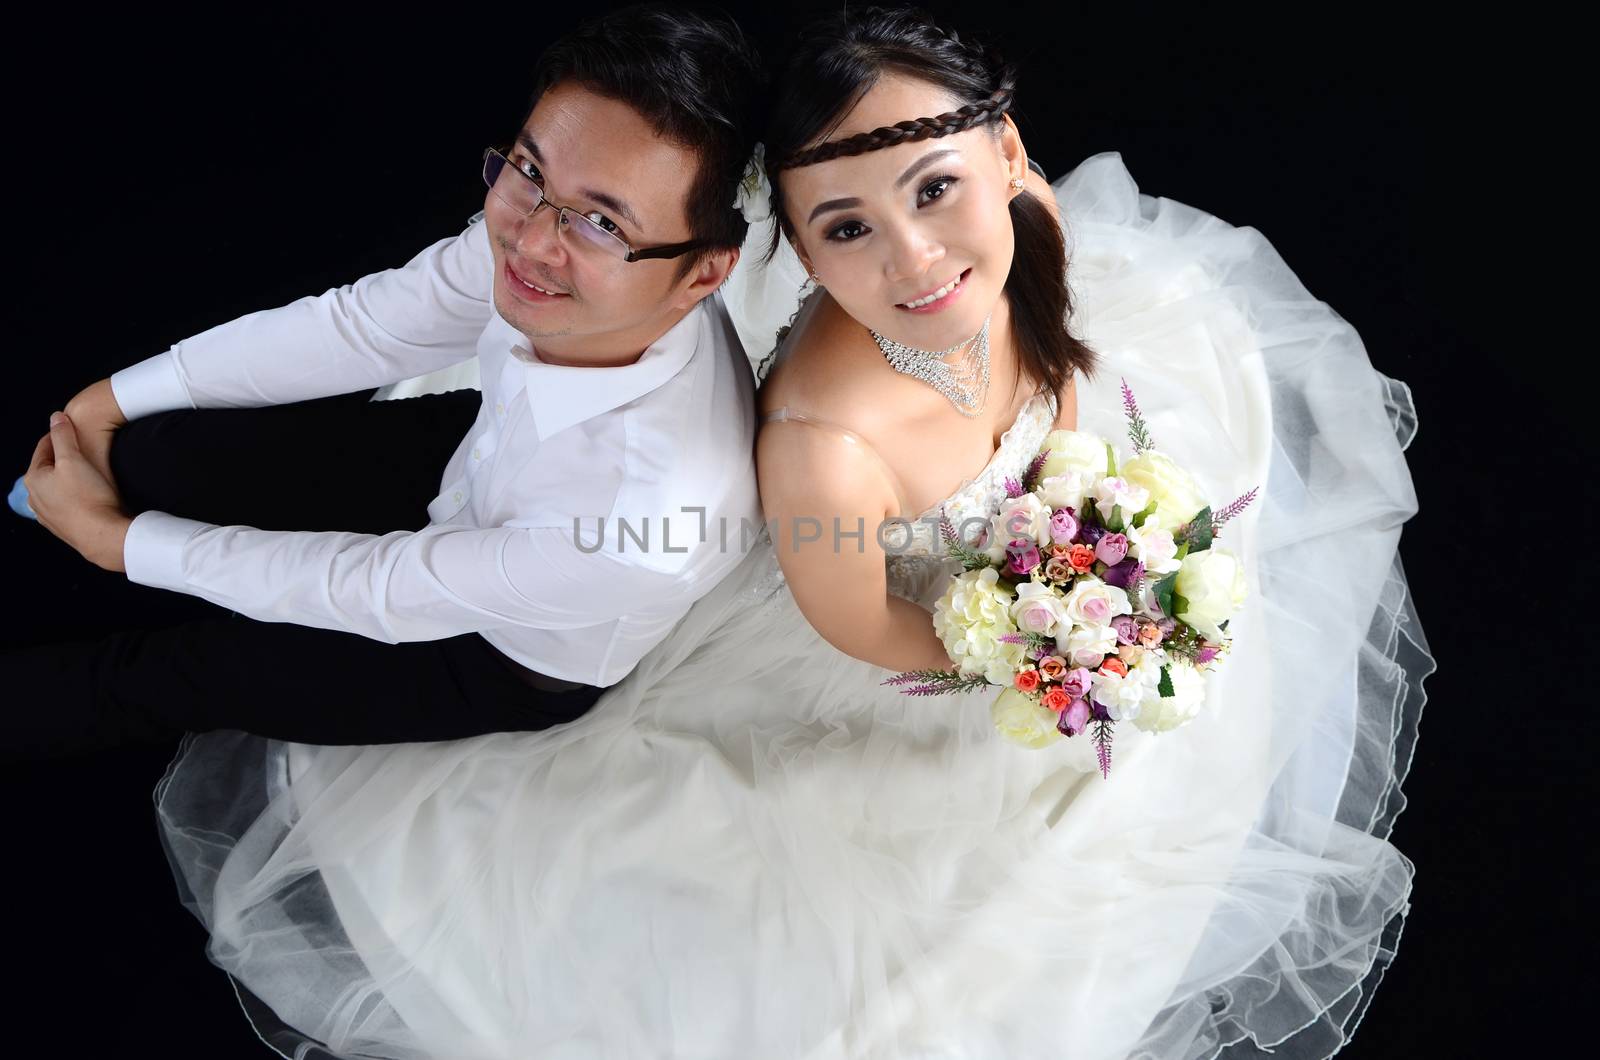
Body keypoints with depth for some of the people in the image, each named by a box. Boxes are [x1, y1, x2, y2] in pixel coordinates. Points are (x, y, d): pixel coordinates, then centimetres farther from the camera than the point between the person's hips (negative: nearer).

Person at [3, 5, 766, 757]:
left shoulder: (655, 522, -44)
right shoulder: (538, 224, -30)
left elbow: (382, 592, -30)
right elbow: (360, 326, -12)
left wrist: (114, 539, -17)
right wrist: (111, 399, -7)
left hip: (507, 658, -4)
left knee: (149, 677, 3)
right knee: (152, 455, -1)